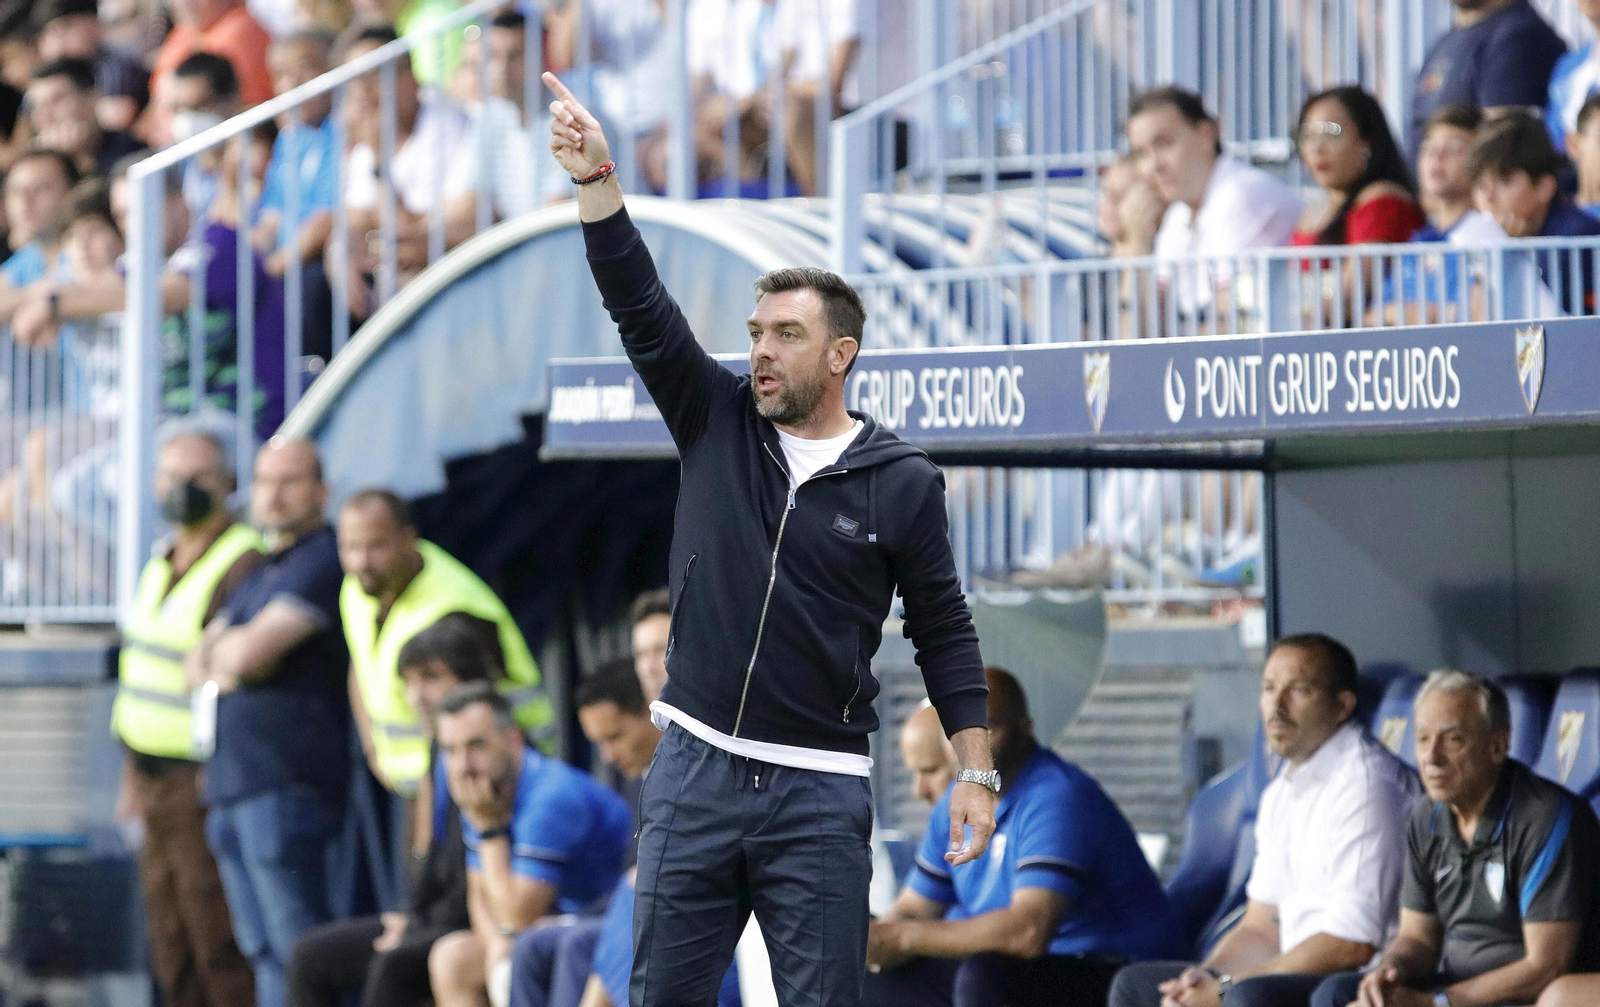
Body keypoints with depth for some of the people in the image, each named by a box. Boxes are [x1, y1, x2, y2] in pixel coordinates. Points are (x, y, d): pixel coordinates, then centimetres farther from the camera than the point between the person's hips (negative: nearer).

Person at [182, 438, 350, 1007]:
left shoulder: (323, 562, -7)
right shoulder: (259, 574, 24)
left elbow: (254, 650, -16)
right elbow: (196, 666, 19)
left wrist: (222, 653, 5)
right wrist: (231, 660, -2)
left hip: (286, 783, -10)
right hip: (232, 782, 10)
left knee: (296, 944, -12)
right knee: (263, 948, 9)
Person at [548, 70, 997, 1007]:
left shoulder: (901, 481, 0)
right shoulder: (718, 425, 5)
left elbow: (944, 631, 5)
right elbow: (640, 306, -4)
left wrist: (978, 770, -1)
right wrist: (596, 179, -17)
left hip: (820, 790, -3)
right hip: (696, 770, 3)